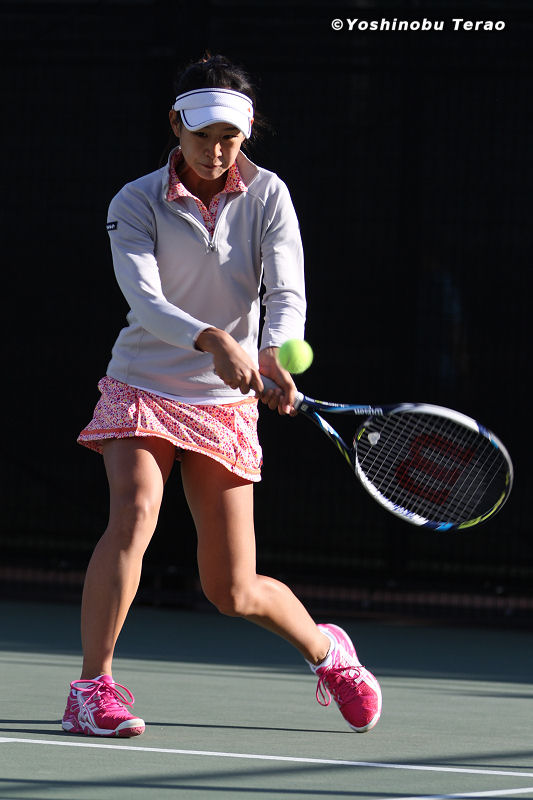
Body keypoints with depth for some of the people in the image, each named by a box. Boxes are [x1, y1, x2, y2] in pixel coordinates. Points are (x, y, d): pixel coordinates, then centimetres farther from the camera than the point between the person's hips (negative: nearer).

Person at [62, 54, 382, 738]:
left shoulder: (267, 196, -5)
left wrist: (274, 358, -38)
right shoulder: (136, 205, -11)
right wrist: (212, 340, -45)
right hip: (142, 390, -1)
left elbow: (287, 294, -16)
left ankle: (326, 652, 33)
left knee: (233, 592, 2)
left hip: (225, 404, 1)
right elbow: (146, 301, -25)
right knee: (134, 513, -29)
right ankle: (91, 690, -23)